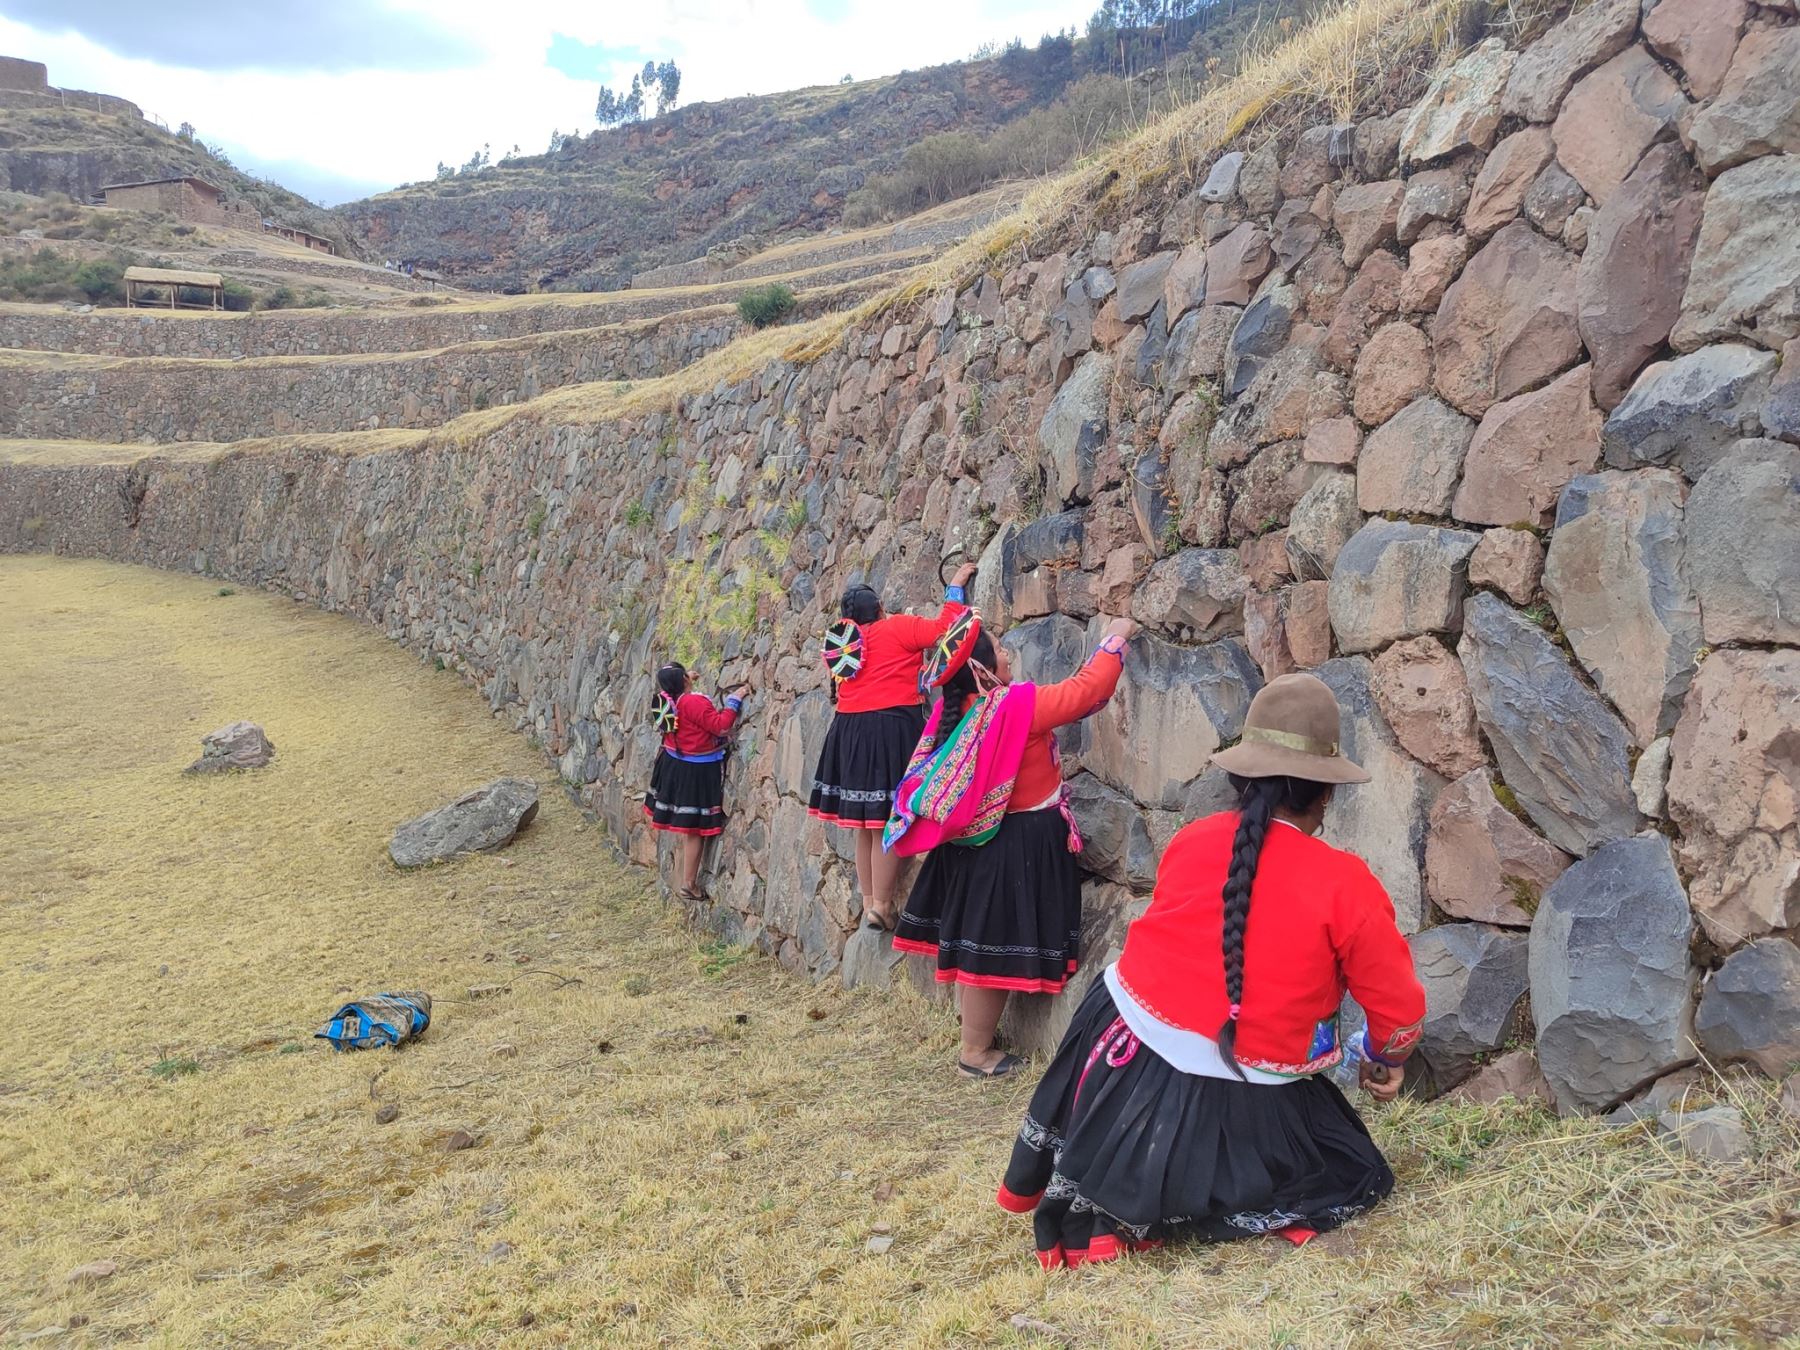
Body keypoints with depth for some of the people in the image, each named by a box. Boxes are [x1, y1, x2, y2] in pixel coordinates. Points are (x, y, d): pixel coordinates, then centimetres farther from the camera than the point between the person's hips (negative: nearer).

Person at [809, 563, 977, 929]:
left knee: (865, 823, 14)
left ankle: (868, 900, 20)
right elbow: (945, 629, -9)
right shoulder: (896, 628, -5)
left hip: (850, 733, 7)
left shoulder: (843, 641, 12)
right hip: (891, 730, -7)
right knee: (887, 822, -4)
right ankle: (881, 904, -4)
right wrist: (956, 587, 4)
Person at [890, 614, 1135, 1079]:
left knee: (974, 940, 18)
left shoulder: (952, 712, -3)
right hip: (1019, 845, -7)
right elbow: (1086, 689, -16)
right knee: (995, 945, 3)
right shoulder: (1018, 704, -23)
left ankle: (975, 1031, 33)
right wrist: (1116, 637, -3)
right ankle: (975, 1052, 14)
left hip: (972, 840, 8)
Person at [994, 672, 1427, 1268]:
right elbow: (1400, 1012, -2)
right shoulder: (1347, 885, -12)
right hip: (1237, 1114, -3)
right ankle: (1177, 1208, 2)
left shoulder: (1191, 840, -2)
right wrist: (1386, 1063, 20)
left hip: (1125, 1060, 4)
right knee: (1361, 1176, 20)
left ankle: (1091, 1214, 24)